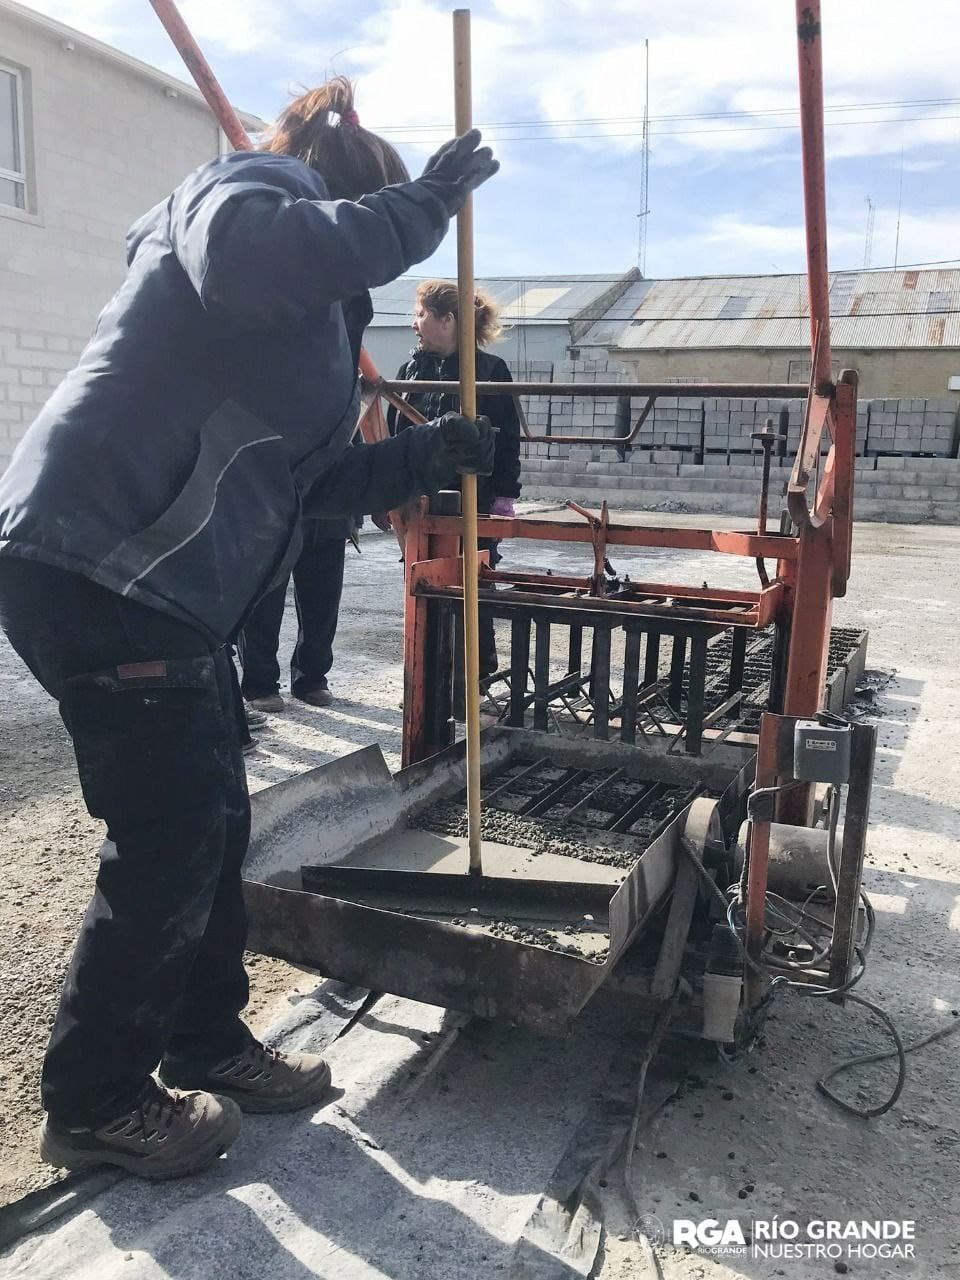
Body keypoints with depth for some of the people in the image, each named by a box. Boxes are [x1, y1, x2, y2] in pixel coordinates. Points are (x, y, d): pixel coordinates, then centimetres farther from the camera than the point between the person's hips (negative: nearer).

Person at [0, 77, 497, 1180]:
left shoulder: (313, 312, 25)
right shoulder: (246, 187, -2)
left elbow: (314, 480, 23)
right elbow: (250, 254, -29)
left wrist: (428, 457, 13)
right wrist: (423, 205, -17)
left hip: (166, 586, 10)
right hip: (97, 566, -10)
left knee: (212, 820, 15)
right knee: (167, 843, -2)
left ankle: (206, 1045, 34)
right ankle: (93, 1104, 19)